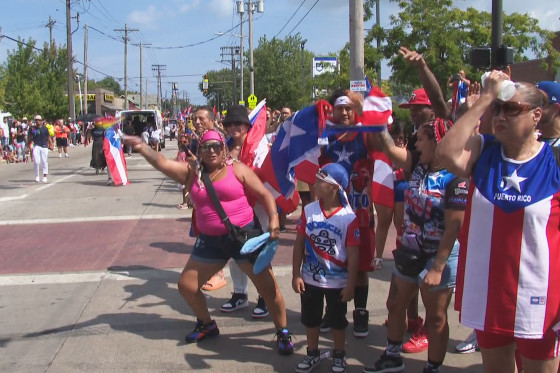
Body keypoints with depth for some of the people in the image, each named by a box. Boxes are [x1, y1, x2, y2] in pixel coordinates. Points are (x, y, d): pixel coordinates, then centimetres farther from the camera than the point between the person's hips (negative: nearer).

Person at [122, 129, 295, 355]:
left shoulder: (237, 169, -4)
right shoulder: (191, 172, 5)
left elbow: (264, 194, -5)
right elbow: (162, 163, -5)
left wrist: (273, 219, -19)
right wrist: (142, 148, -22)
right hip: (210, 240, 4)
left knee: (268, 286, -5)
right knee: (186, 286, 10)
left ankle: (283, 333, 15)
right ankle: (207, 325, 33)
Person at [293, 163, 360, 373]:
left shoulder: (349, 218, -18)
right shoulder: (309, 211, -8)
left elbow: (353, 254, -13)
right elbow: (299, 243, -1)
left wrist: (350, 285, -11)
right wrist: (296, 274, -2)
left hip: (338, 282, -3)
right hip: (310, 278, 3)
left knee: (338, 320, 15)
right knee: (310, 318, 17)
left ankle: (339, 356, 34)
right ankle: (313, 354, 37)